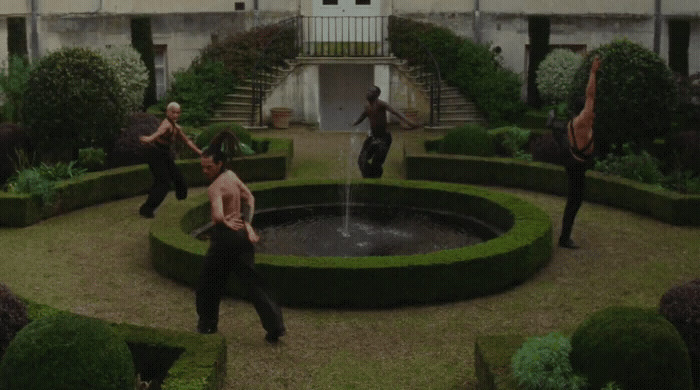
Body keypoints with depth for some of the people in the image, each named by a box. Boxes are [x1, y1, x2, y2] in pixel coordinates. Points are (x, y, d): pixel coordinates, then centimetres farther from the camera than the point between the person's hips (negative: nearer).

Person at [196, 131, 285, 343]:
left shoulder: (215, 187, -19)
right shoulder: (231, 176, 6)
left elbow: (218, 216, -31)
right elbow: (250, 199, 14)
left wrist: (228, 223, -10)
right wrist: (247, 224, 7)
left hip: (225, 237, -8)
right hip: (241, 236, 8)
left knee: (208, 283, 14)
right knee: (252, 281, 7)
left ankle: (207, 324, 28)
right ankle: (275, 326, 1)